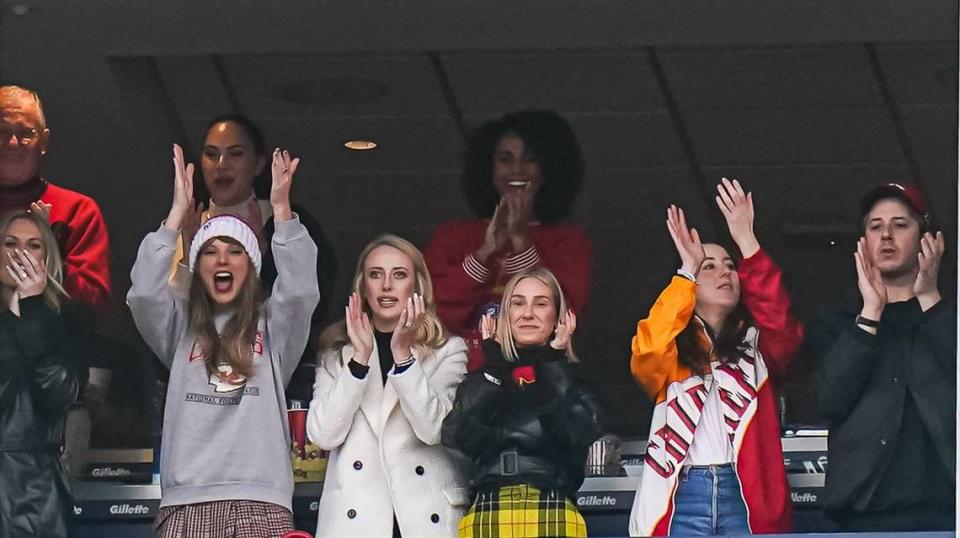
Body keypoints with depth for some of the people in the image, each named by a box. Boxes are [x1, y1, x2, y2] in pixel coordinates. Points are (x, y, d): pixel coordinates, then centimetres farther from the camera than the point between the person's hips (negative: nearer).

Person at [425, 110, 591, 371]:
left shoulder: (570, 240, 15)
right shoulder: (452, 237, 16)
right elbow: (435, 315, 2)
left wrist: (521, 241, -1)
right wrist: (486, 251, -4)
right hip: (467, 375, 0)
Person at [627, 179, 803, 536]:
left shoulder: (757, 344, 17)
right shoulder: (673, 350, 15)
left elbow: (782, 324, -6)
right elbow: (648, 350, -9)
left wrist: (746, 241, -12)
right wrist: (688, 272, -7)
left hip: (747, 496, 1)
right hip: (684, 496, -1)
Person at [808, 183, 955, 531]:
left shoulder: (946, 318, 19)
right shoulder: (835, 326, 19)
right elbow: (832, 400, 0)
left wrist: (930, 300, -1)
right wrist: (870, 312, 0)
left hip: (945, 508, 0)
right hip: (870, 512, 0)